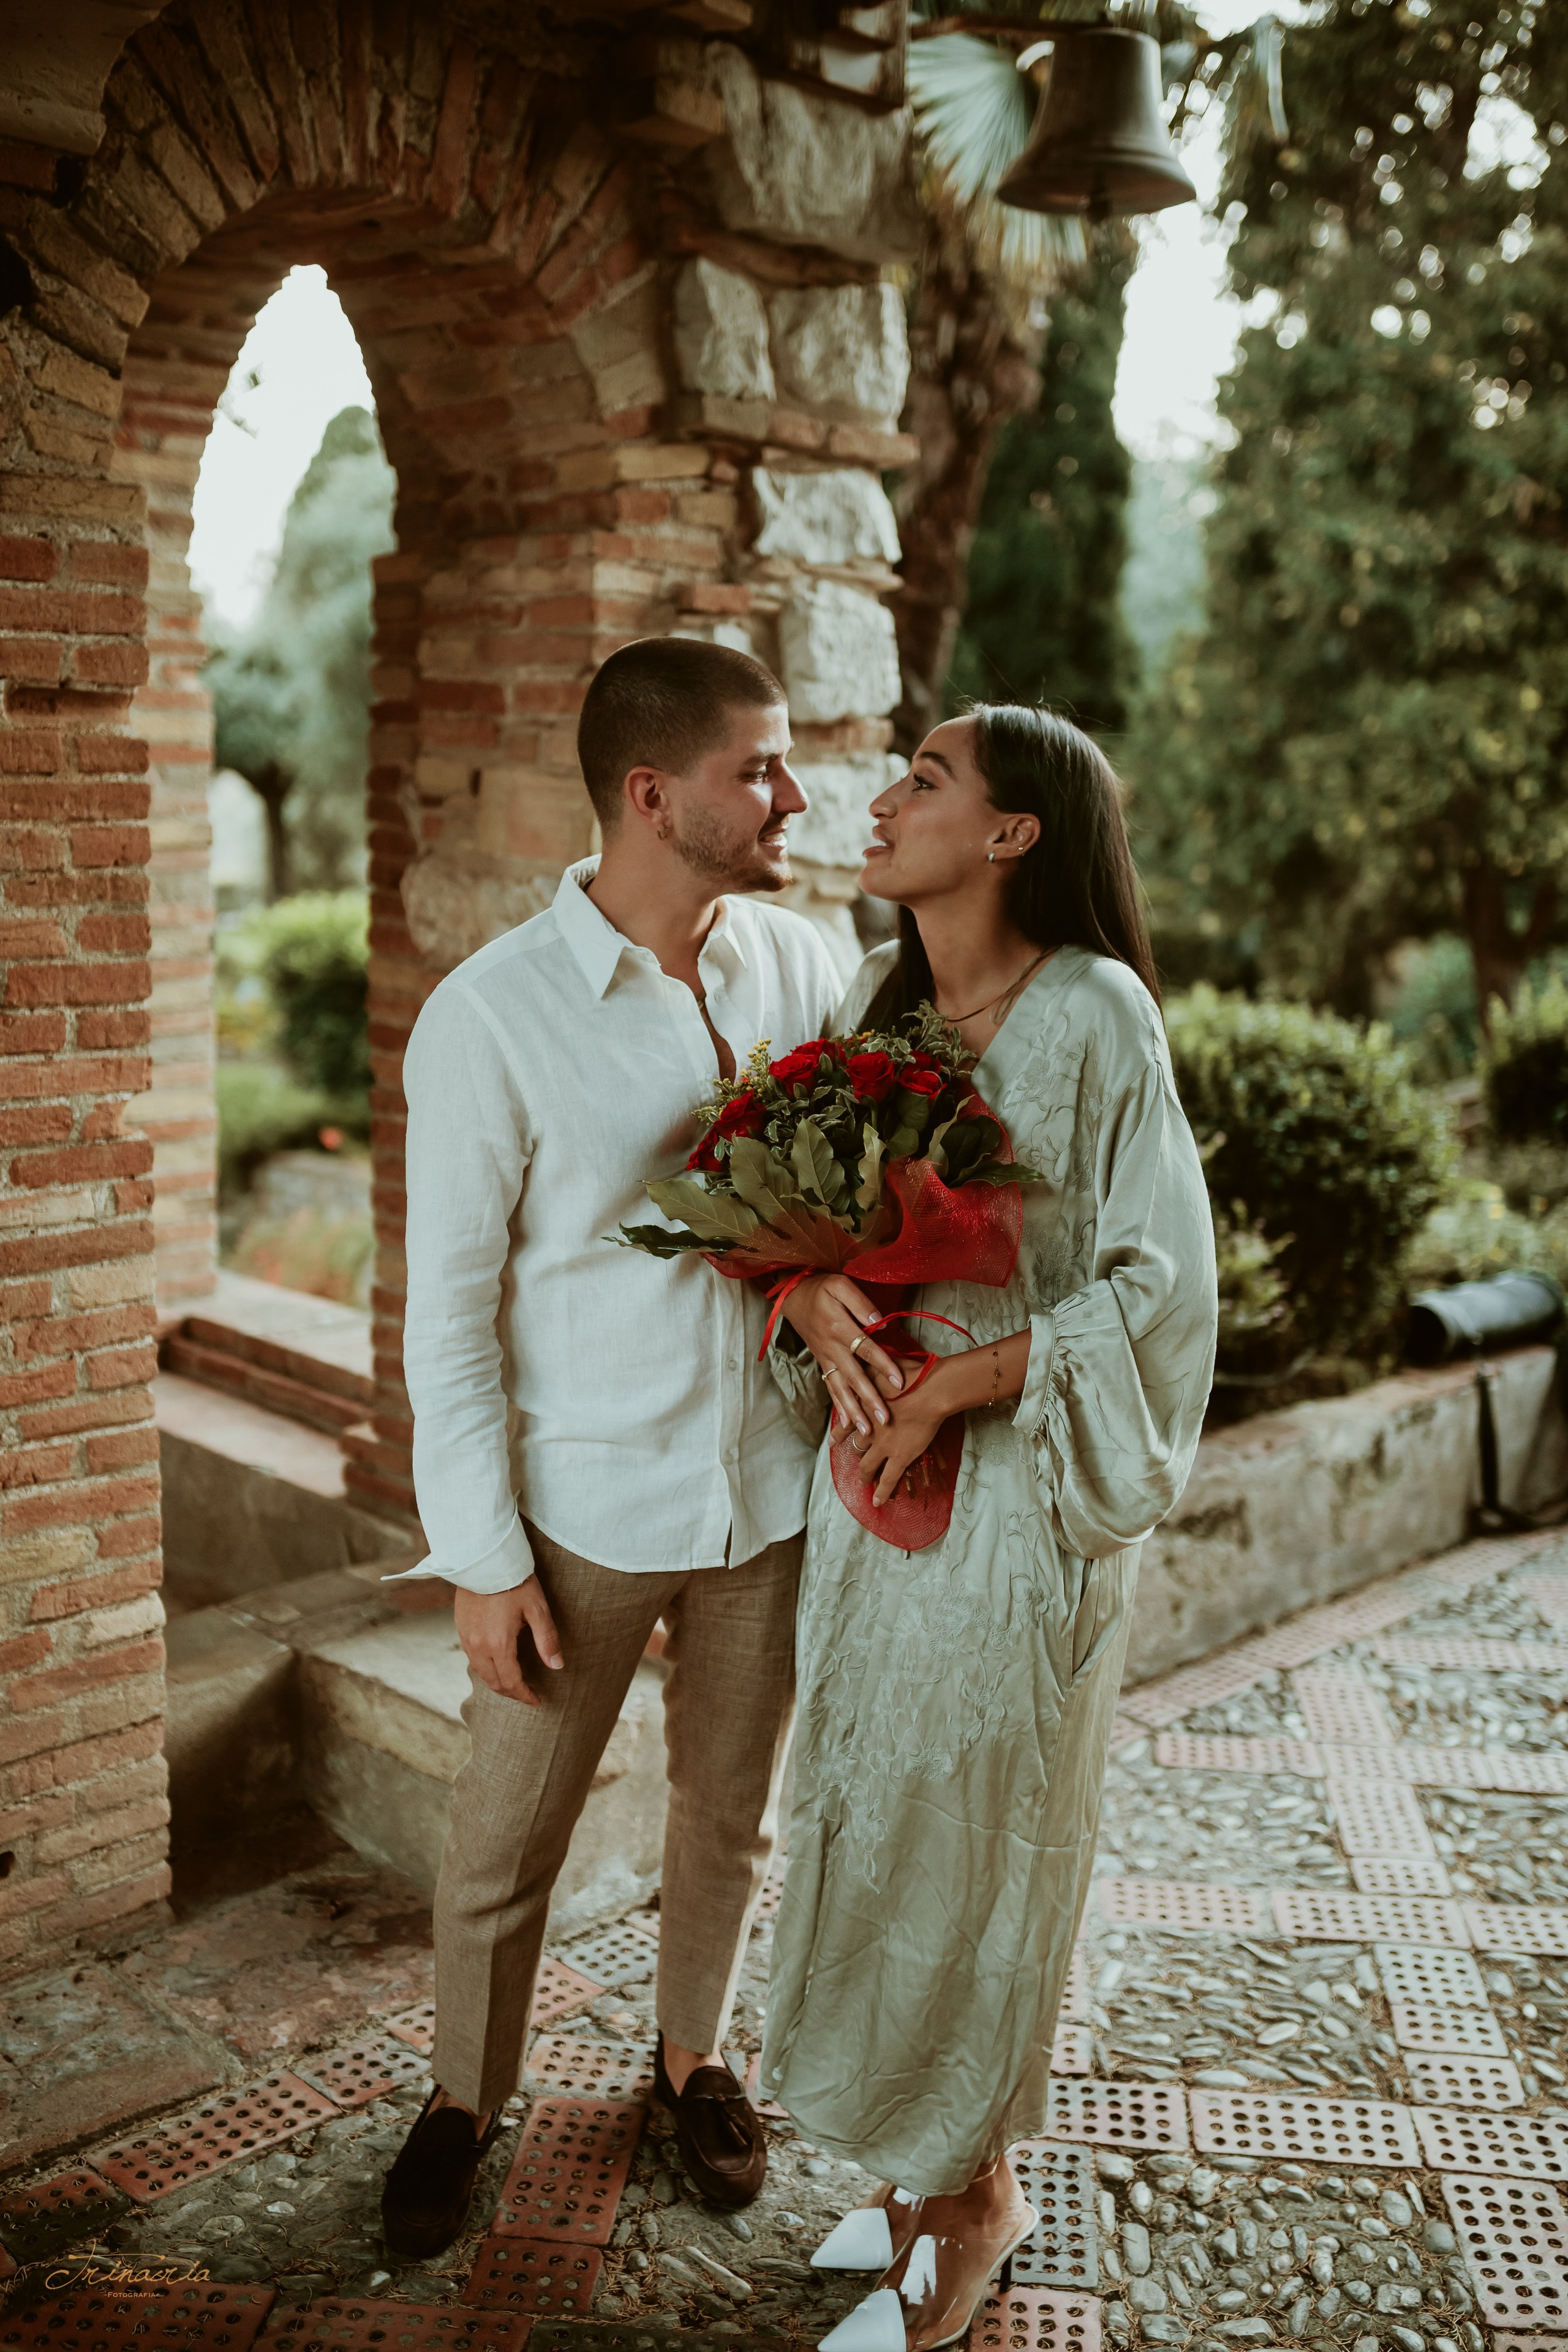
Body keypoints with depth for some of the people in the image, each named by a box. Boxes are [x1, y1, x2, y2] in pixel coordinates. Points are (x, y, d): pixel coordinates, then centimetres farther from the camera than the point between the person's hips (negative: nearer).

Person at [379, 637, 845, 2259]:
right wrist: (482, 1558, -10)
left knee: (731, 1811, 20)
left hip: (770, 1486, 4)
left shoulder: (799, 963, -3)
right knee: (505, 1837, 12)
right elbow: (449, 1312, -10)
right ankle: (464, 2096, 40)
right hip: (585, 1502, -3)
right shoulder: (491, 1017, -15)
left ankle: (693, 2054, 46)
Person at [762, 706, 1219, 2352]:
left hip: (1016, 1484, -6)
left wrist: (952, 1387, -19)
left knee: (968, 1836, 7)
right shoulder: (877, 999, 6)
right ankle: (923, 2157, 38)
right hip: (871, 1472, 6)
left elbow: (1161, 1282, -14)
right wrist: (814, 1301, -13)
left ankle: (974, 2203, 31)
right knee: (869, 1814, 16)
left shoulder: (1091, 1016, -14)